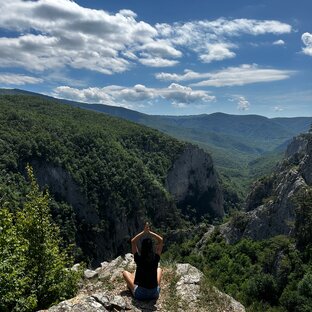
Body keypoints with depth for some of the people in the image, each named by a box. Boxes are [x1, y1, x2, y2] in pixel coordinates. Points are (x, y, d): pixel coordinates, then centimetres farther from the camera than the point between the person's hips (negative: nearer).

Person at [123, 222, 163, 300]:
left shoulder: (139, 259, -20)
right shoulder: (155, 259, -16)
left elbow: (133, 241, -10)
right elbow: (161, 240, -7)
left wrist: (144, 232, -15)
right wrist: (150, 232, -14)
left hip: (139, 294, -1)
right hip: (154, 294, 1)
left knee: (125, 272, 17)